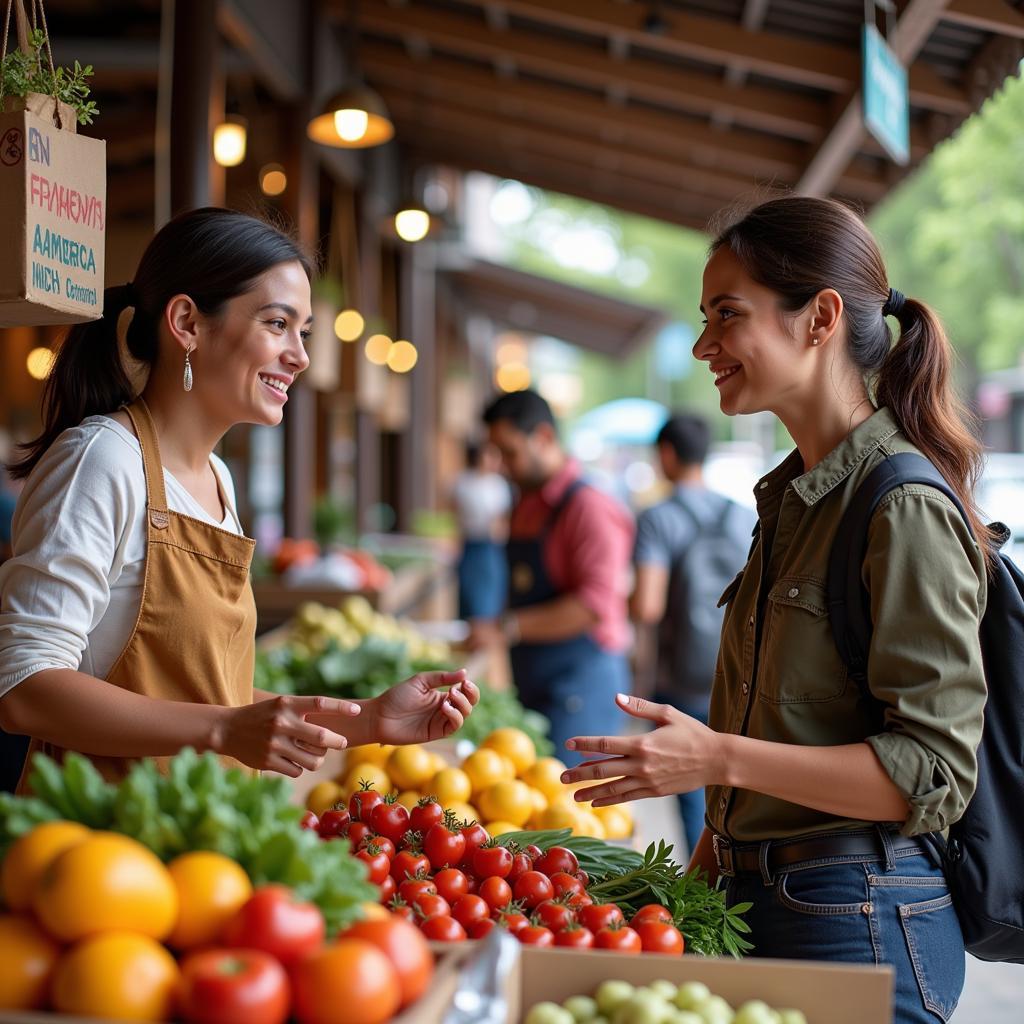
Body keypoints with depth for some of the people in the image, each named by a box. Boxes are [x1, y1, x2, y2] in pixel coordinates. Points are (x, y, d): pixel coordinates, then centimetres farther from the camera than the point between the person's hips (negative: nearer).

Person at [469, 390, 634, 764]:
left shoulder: (588, 507, -13)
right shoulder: (526, 507, 15)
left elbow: (596, 603, -22)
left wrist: (508, 628, -25)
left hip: (580, 687, -8)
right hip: (534, 690, 8)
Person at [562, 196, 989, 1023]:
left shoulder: (904, 509, -17)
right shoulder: (796, 496, 12)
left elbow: (933, 771, -19)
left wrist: (721, 759, -25)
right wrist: (702, 876, 15)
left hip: (859, 922, -8)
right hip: (757, 895, 8)